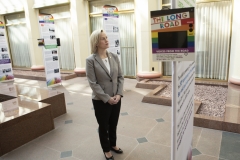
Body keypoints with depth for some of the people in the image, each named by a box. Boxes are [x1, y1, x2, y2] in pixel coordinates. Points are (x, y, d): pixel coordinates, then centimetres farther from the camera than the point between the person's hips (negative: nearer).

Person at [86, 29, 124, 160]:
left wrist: (119, 94, -9)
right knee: (103, 127, 15)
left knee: (113, 124, 21)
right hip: (100, 101, -4)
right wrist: (107, 98, -17)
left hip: (116, 99, 4)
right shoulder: (90, 60, -13)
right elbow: (93, 83, -15)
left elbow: (120, 77, 2)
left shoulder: (114, 57, 0)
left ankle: (113, 144, 47)